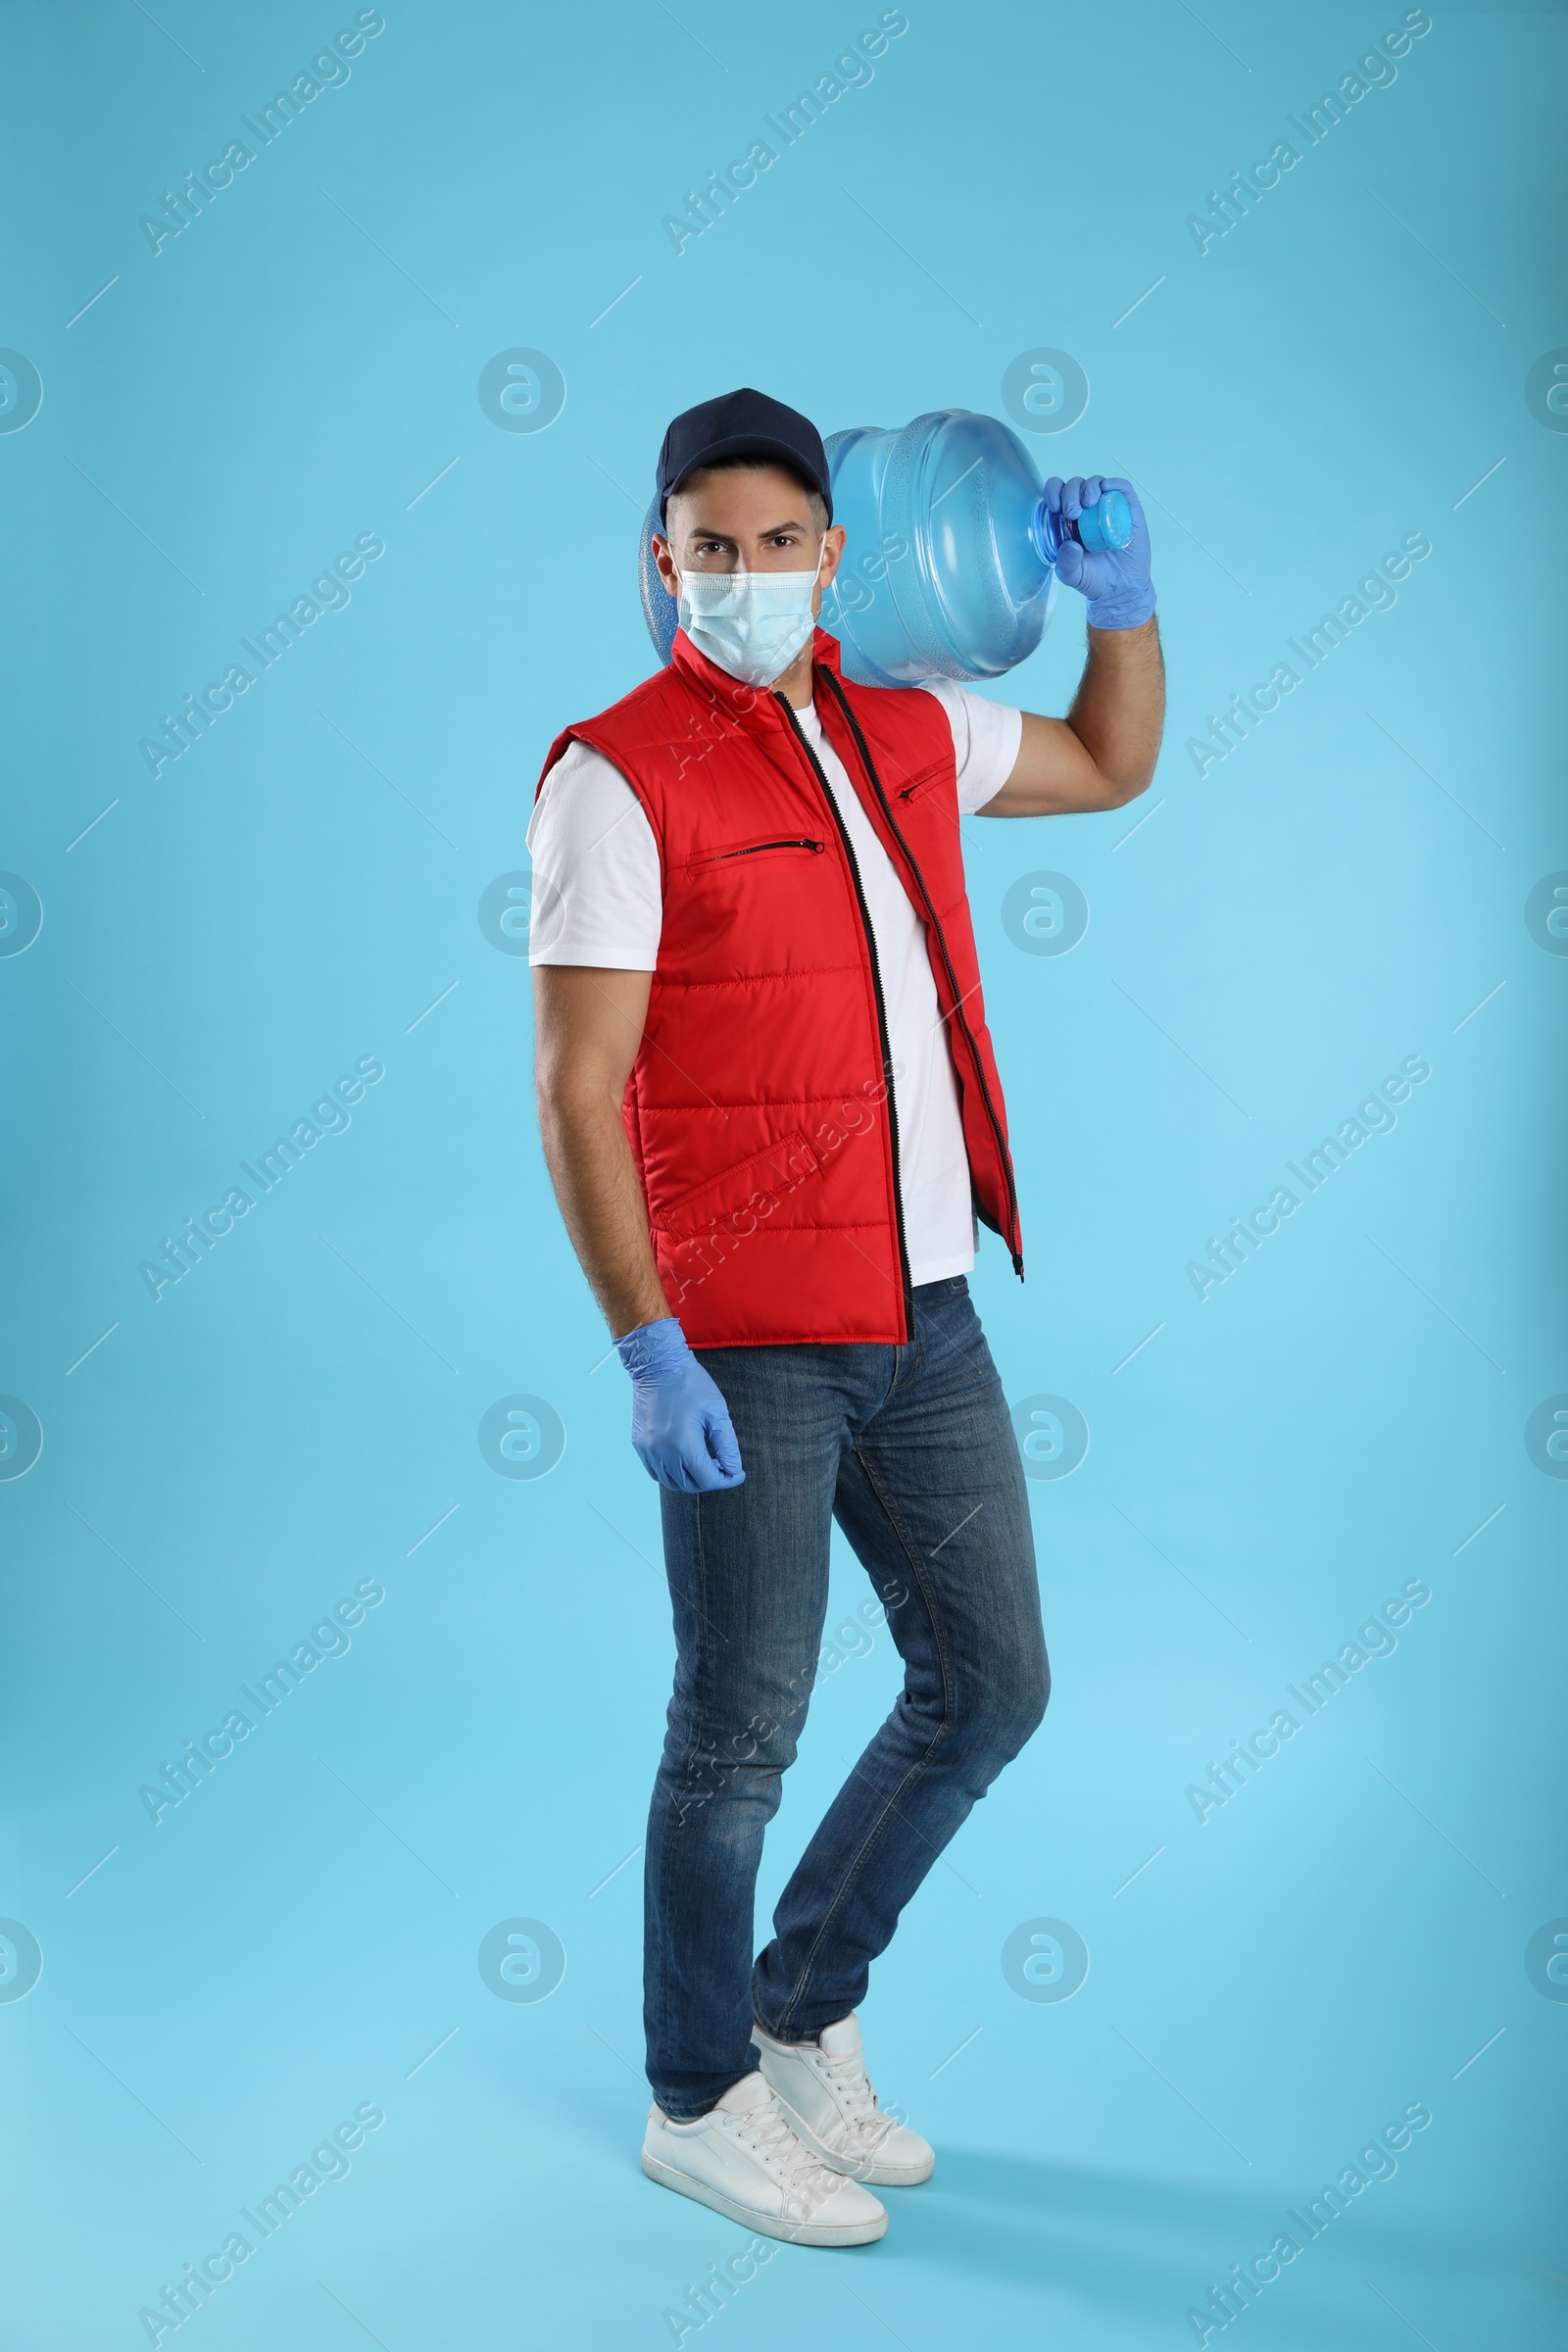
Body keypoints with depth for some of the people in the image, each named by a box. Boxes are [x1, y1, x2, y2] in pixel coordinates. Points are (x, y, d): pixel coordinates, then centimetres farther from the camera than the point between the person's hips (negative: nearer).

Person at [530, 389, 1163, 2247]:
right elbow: (576, 1089, -15)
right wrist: (647, 1349, -20)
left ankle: (804, 2015, 32)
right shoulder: (621, 774, -11)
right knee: (744, 1727, 4)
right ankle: (700, 2100, 24)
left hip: (924, 1315, 7)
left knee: (989, 1686, 14)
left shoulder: (904, 730, 10)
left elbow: (1112, 765, 28)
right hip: (746, 1340, -7)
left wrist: (1122, 599, 10)